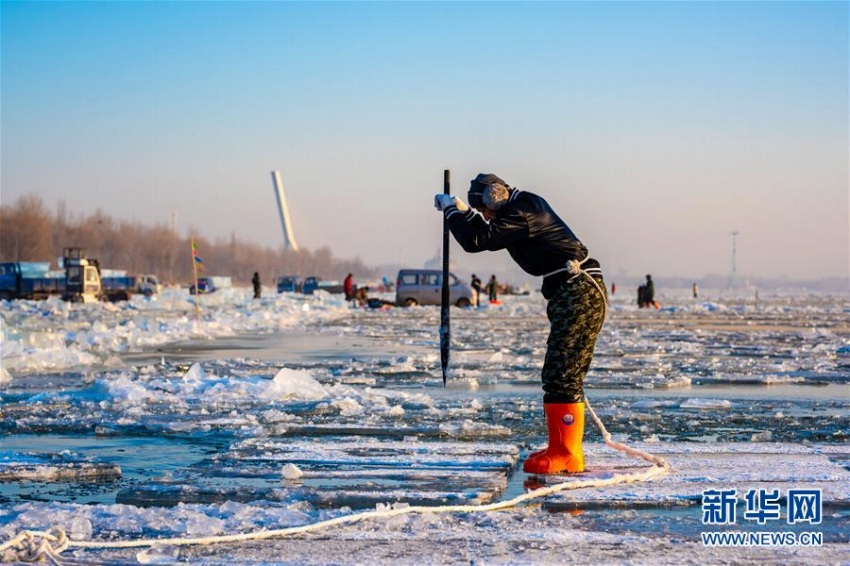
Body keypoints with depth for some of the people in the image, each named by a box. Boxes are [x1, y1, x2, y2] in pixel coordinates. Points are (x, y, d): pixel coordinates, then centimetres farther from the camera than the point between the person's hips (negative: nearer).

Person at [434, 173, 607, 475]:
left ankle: (566, 454, -11)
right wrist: (463, 212, 23)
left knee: (562, 376, -11)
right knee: (560, 375, 13)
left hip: (578, 295, -11)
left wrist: (452, 209, -3)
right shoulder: (526, 205, 18)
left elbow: (476, 240, -18)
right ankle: (565, 448, 18)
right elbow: (492, 235, 33)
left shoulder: (519, 213, -13)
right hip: (579, 293, 11)